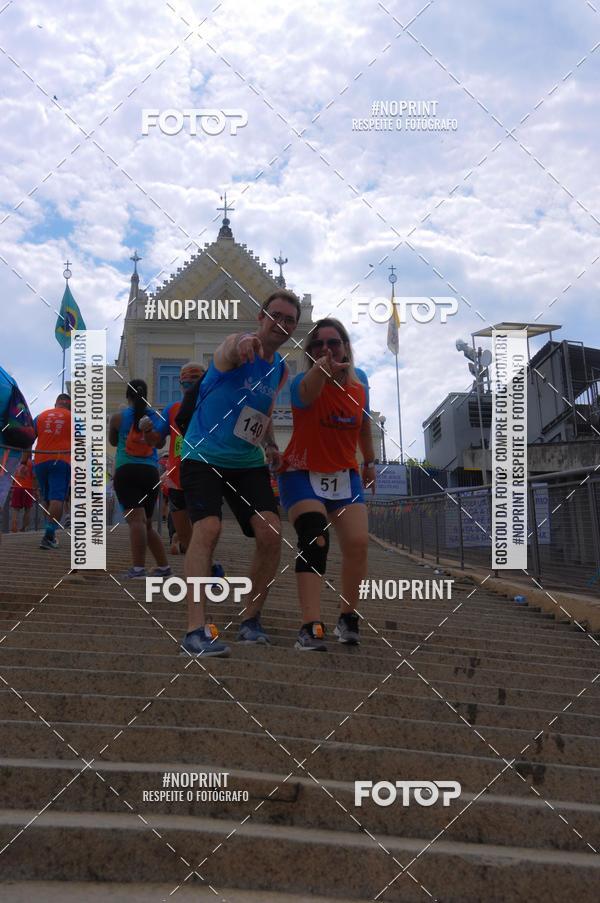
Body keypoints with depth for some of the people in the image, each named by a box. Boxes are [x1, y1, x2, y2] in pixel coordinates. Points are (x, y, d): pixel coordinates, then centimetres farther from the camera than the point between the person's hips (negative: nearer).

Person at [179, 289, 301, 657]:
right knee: (208, 529, -24)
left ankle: (251, 620, 8)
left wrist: (270, 445, 6)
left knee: (271, 534, -9)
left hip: (249, 463, 6)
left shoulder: (281, 370, 9)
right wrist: (242, 344, -65)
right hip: (203, 457, -6)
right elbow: (231, 352, -40)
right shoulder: (237, 345, -12)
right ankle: (196, 630, -24)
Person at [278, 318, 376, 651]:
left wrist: (370, 461, 22)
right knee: (314, 540, -24)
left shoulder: (360, 380, -1)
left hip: (345, 475, 5)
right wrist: (320, 371, -67)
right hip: (304, 473, -4)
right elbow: (306, 395, -46)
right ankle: (311, 627, -27)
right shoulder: (304, 382, -19)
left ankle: (348, 618, 14)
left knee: (358, 543, -8)